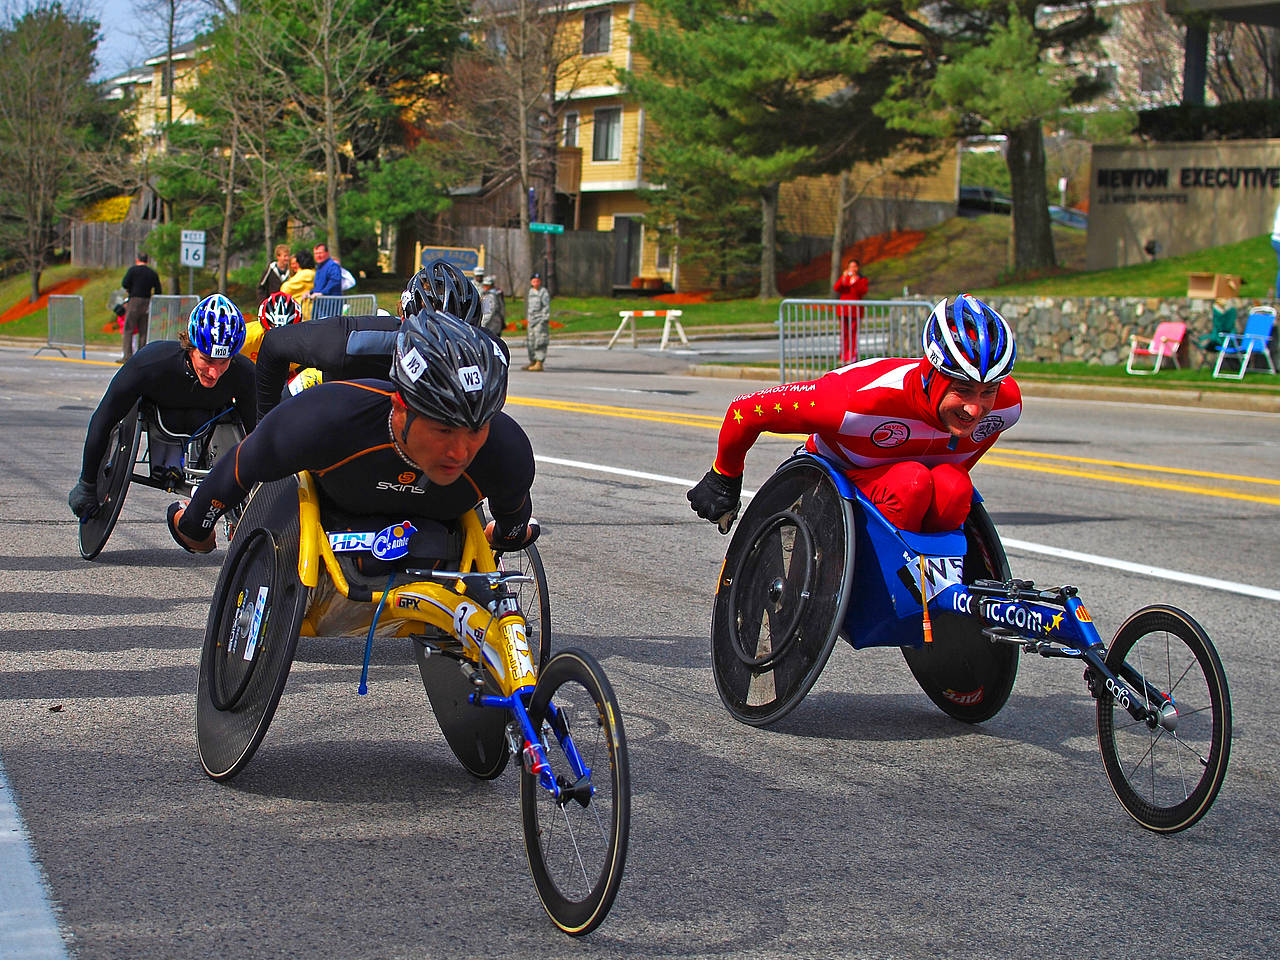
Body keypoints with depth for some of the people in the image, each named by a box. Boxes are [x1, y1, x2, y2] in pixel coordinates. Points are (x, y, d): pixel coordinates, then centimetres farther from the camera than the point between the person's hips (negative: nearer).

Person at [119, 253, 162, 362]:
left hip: (134, 301, -4)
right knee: (143, 331, 7)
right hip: (147, 303, 4)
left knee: (128, 330, -2)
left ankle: (127, 356, -10)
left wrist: (129, 290, 8)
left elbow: (124, 284, -12)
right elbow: (158, 291, 9)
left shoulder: (133, 270, -1)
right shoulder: (153, 273, 11)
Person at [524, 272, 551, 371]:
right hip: (531, 320, 8)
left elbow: (547, 307, -11)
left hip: (540, 320, -8)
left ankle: (539, 364, -13)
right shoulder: (531, 292, 16)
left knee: (539, 342, -11)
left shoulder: (544, 292, -7)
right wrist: (527, 318, 21)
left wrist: (545, 320, -17)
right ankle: (532, 362, 19)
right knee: (531, 342, 11)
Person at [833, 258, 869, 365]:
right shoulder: (844, 278, 13)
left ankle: (852, 357, -5)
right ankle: (843, 357, 4)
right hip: (843, 309, 3)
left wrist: (855, 281, -20)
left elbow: (863, 292, -11)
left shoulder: (862, 280, 6)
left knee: (853, 333, -7)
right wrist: (843, 278, -16)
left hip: (855, 309, -3)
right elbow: (836, 289, -2)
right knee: (844, 333, 1)